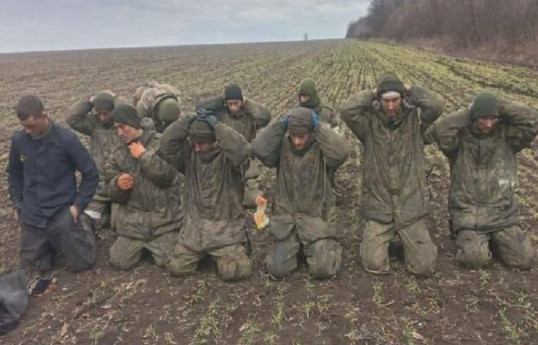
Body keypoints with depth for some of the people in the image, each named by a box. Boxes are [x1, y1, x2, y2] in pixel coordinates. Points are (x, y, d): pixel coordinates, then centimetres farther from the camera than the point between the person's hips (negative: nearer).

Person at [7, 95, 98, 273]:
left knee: (81, 263, 0)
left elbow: (91, 173, -9)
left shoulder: (66, 139, -17)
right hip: (31, 215, 4)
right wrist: (18, 204, 8)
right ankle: (52, 243, 36)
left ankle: (82, 234, 29)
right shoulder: (18, 140, -4)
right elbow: (14, 174, 14)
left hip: (62, 213, -3)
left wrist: (78, 205, -11)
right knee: (31, 265, 9)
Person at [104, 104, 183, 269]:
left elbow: (167, 176, -18)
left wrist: (144, 155, -16)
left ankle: (153, 245, 25)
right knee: (121, 262, -1)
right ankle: (143, 246, 29)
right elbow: (114, 195, 7)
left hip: (164, 216, -4)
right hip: (133, 219, 4)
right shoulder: (117, 155, 8)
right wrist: (118, 185, -16)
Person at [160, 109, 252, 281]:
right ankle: (203, 253, 31)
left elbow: (242, 149, -36)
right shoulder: (189, 153, 0)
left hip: (226, 226, -4)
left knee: (232, 272, -15)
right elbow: (166, 145, -14)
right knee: (176, 268, 1)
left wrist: (216, 125, -31)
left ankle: (239, 249, 21)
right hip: (195, 226, 4)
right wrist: (188, 120, -20)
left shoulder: (228, 156, -13)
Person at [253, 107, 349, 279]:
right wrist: (280, 125, -18)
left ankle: (327, 246, 25)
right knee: (277, 269, -3)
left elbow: (341, 153, -28)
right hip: (286, 217, 2)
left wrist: (319, 126, -23)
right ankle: (296, 246, 29)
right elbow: (259, 149, -18)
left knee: (322, 270, -10)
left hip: (317, 218, -2)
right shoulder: (282, 146, -1)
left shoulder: (322, 148, -7)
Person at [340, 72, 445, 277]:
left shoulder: (415, 119, 0)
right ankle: (380, 238, 27)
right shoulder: (369, 123, -3)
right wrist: (371, 94, -8)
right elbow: (346, 110, -19)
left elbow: (437, 105, -17)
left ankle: (405, 239, 31)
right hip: (378, 208, 0)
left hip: (410, 207, 1)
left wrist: (411, 91, -5)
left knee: (424, 267, 0)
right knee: (375, 265, -6)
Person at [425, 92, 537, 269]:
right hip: (468, 213, -3)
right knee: (475, 258, -20)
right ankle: (466, 236, 14)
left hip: (502, 212, 3)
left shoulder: (506, 135, 0)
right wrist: (467, 113, -18)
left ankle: (495, 239, 25)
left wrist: (500, 106, -12)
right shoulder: (460, 137, -7)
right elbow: (438, 131, -27)